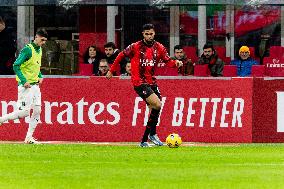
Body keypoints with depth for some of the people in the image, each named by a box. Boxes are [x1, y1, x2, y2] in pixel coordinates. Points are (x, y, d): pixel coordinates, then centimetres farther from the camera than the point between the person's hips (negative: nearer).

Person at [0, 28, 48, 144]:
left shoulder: (39, 50, 12)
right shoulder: (28, 49, -15)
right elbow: (16, 66, -19)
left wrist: (40, 76, 11)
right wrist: (24, 81, -22)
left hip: (35, 85, 9)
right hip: (26, 85, -8)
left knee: (37, 111, 3)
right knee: (24, 112, -13)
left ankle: (29, 138, 9)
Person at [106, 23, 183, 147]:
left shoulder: (159, 48, 4)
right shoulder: (135, 47, -8)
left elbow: (168, 61, 8)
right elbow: (121, 56, 3)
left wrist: (176, 62, -14)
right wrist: (111, 71, 8)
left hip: (152, 82, 6)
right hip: (139, 82, -6)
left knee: (154, 111, 4)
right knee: (157, 104, -20)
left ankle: (144, 141, 15)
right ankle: (152, 134, -5)